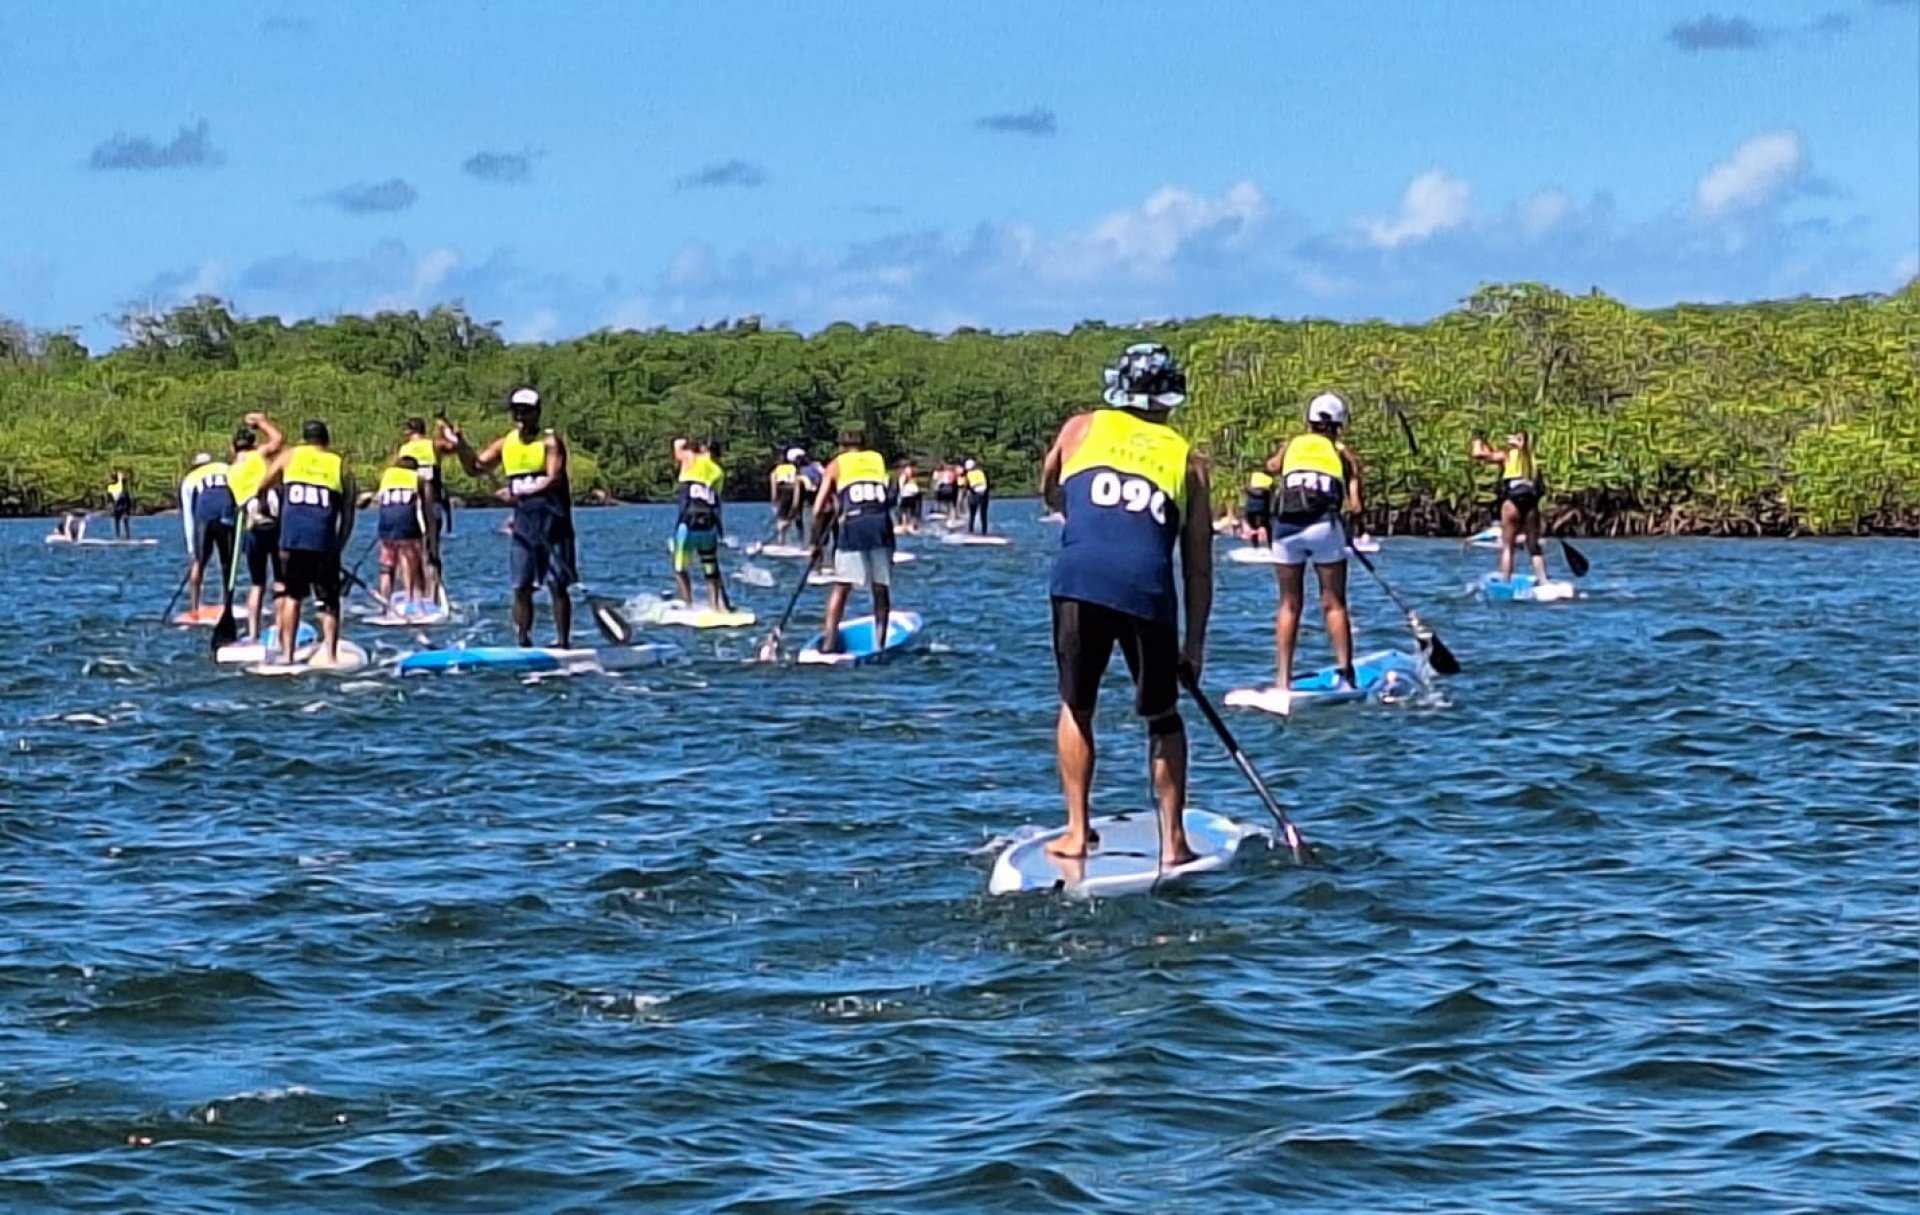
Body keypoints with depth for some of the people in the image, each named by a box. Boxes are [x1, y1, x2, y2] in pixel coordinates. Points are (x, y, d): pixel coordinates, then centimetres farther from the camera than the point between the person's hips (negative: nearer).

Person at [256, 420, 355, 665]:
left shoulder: (290, 456, 15)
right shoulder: (341, 466, 14)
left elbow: (261, 488, 22)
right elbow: (348, 518, 12)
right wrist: (338, 548, 20)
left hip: (292, 537, 1)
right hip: (325, 541, -1)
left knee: (291, 595, 14)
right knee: (329, 601, 8)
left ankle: (287, 654, 9)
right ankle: (330, 656, -1)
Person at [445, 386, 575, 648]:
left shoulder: (550, 442, -6)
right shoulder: (505, 444, 12)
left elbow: (553, 479, -16)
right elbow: (475, 468, 15)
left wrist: (520, 493, -24)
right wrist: (460, 445, 0)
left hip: (551, 518, -5)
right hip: (523, 521, 5)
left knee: (557, 585, -3)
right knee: (521, 588, 3)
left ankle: (563, 642, 0)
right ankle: (524, 643, 8)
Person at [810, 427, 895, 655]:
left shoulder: (836, 465, 15)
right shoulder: (879, 460, 21)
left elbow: (818, 509, 11)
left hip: (853, 525, -1)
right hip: (881, 524, 1)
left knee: (841, 586, 9)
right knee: (881, 588, 9)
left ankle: (829, 642, 4)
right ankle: (879, 643, 7)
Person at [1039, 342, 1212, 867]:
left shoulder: (1081, 428, 21)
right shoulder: (1187, 459, 20)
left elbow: (1050, 493, 39)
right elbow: (1199, 567, 19)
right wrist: (1194, 643, 24)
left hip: (1078, 580, 0)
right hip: (1148, 589, 0)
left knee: (1077, 707, 17)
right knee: (1163, 717, 16)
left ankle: (1077, 832, 17)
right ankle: (1173, 841, 16)